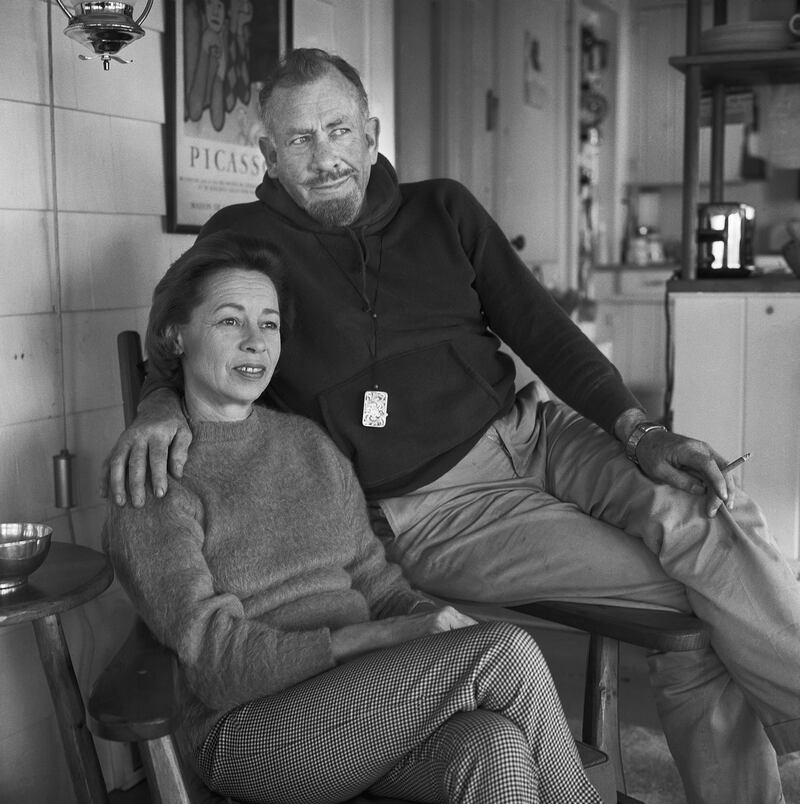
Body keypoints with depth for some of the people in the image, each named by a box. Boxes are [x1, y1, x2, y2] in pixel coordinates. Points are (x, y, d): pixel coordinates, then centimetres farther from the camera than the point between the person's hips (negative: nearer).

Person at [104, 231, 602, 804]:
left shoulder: (310, 443, 15)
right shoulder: (151, 477, -5)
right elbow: (220, 668, -14)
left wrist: (439, 620, -9)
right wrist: (392, 636, -21)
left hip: (371, 704, 5)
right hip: (249, 731, -5)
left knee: (496, 748, -29)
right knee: (504, 652, -23)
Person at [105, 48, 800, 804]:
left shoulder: (443, 210, 10)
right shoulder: (243, 238, 1)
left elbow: (539, 326, 6)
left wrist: (637, 429, -6)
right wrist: (160, 405, -20)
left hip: (528, 430, 4)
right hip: (427, 505, -4)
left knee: (706, 512, -22)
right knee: (685, 595, -18)